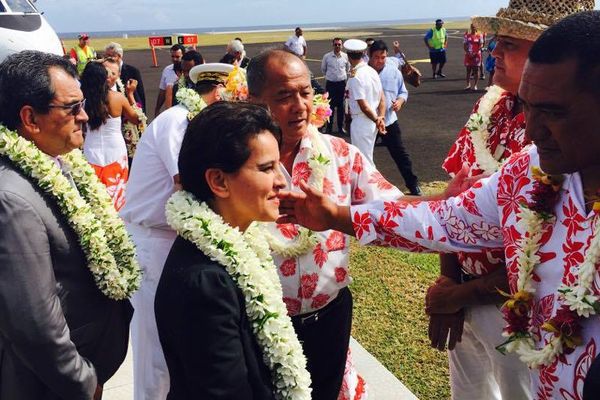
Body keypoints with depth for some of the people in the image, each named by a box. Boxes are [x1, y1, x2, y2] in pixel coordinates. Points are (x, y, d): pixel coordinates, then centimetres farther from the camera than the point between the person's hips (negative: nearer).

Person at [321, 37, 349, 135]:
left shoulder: (345, 56, -5)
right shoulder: (327, 56, -8)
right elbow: (323, 69, 9)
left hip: (342, 83, 1)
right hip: (330, 83, -1)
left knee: (340, 105, 10)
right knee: (330, 105, 4)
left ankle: (340, 127, 21)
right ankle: (329, 127, 14)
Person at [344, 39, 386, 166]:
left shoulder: (355, 77, -20)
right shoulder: (372, 71, 5)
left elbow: (364, 106, -20)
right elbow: (382, 98, 5)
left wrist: (376, 120, -7)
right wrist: (381, 118, -2)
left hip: (360, 122, -8)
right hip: (372, 122, 8)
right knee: (367, 157, 21)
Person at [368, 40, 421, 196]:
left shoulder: (394, 71, -2)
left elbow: (403, 92, 8)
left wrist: (400, 101, -11)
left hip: (389, 120, 0)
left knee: (400, 154, 5)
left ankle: (413, 185, 16)